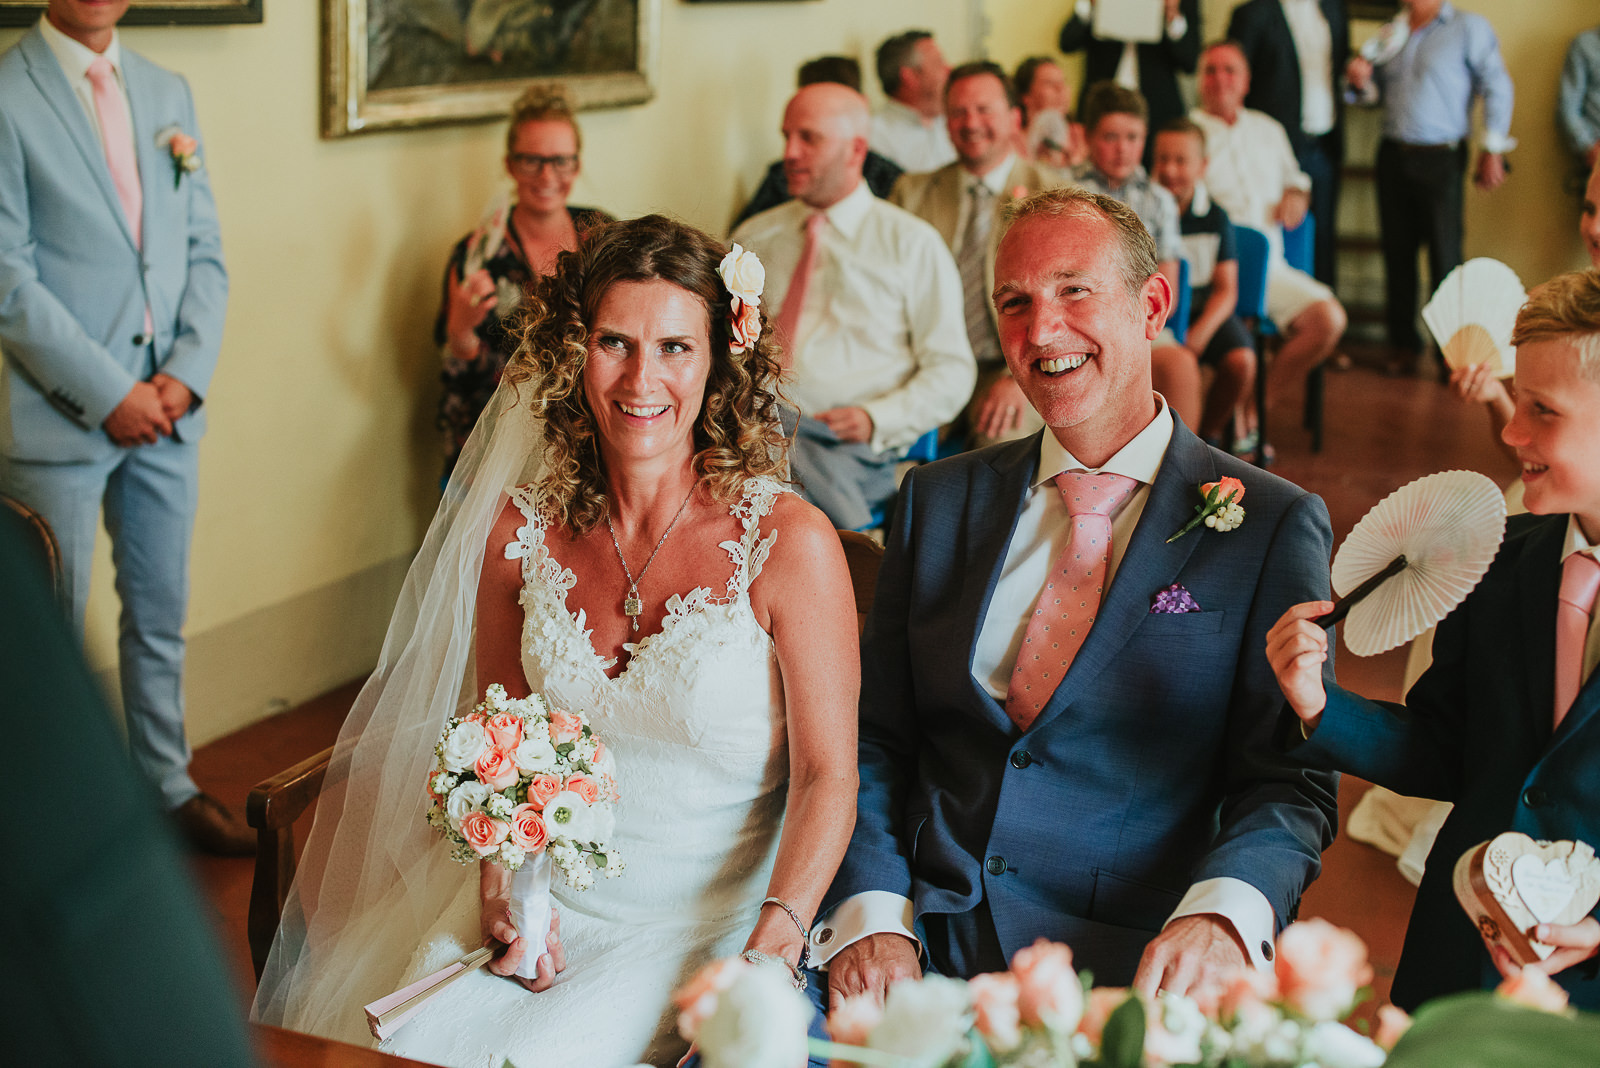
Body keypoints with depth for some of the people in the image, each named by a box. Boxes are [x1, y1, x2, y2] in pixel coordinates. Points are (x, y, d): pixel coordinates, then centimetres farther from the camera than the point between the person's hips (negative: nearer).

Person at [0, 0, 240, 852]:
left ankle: (168, 787, 31)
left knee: (160, 617, 17)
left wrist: (187, 372, -4)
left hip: (168, 408, 6)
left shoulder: (169, 93, 11)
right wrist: (108, 394, -14)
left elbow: (205, 251, 11)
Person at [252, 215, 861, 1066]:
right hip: (549, 883, 4)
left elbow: (827, 775, -10)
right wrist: (501, 879, -7)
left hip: (709, 911, -3)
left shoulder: (790, 543, -13)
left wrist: (773, 947, -23)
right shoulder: (523, 531, -2)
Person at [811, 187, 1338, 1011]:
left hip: (1122, 970, -1)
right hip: (920, 950, 2)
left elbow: (1289, 783, -1)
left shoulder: (1270, 526, 3)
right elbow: (871, 741, 11)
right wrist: (872, 918, -6)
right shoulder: (937, 501, 13)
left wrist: (1218, 919, -21)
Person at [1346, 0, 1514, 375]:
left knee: (1445, 258, -4)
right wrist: (1363, 80, -1)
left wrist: (1492, 151, -8)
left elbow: (1497, 88, -3)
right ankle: (1405, 345, 17)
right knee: (1397, 252, 7)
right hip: (1393, 156, 5)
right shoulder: (1392, 32, 13)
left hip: (1440, 158, -5)